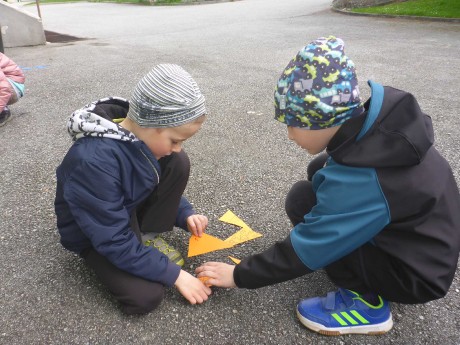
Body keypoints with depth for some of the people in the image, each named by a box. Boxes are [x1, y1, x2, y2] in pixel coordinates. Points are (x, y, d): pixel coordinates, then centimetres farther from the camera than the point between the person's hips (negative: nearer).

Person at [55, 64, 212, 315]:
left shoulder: (144, 135, -15)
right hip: (97, 235, -6)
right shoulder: (94, 161, -38)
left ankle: (146, 236, -2)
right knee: (147, 295, -25)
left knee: (179, 163, -15)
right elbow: (115, 241, -32)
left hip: (131, 208, 7)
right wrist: (174, 275, -27)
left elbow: (165, 181, 5)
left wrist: (185, 214, -11)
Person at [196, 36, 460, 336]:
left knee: (303, 200, -17)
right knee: (321, 170, 5)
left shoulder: (360, 180, -34)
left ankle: (366, 301, -4)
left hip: (416, 274, -7)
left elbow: (304, 250, -24)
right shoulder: (383, 118, -14)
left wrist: (239, 275, -12)